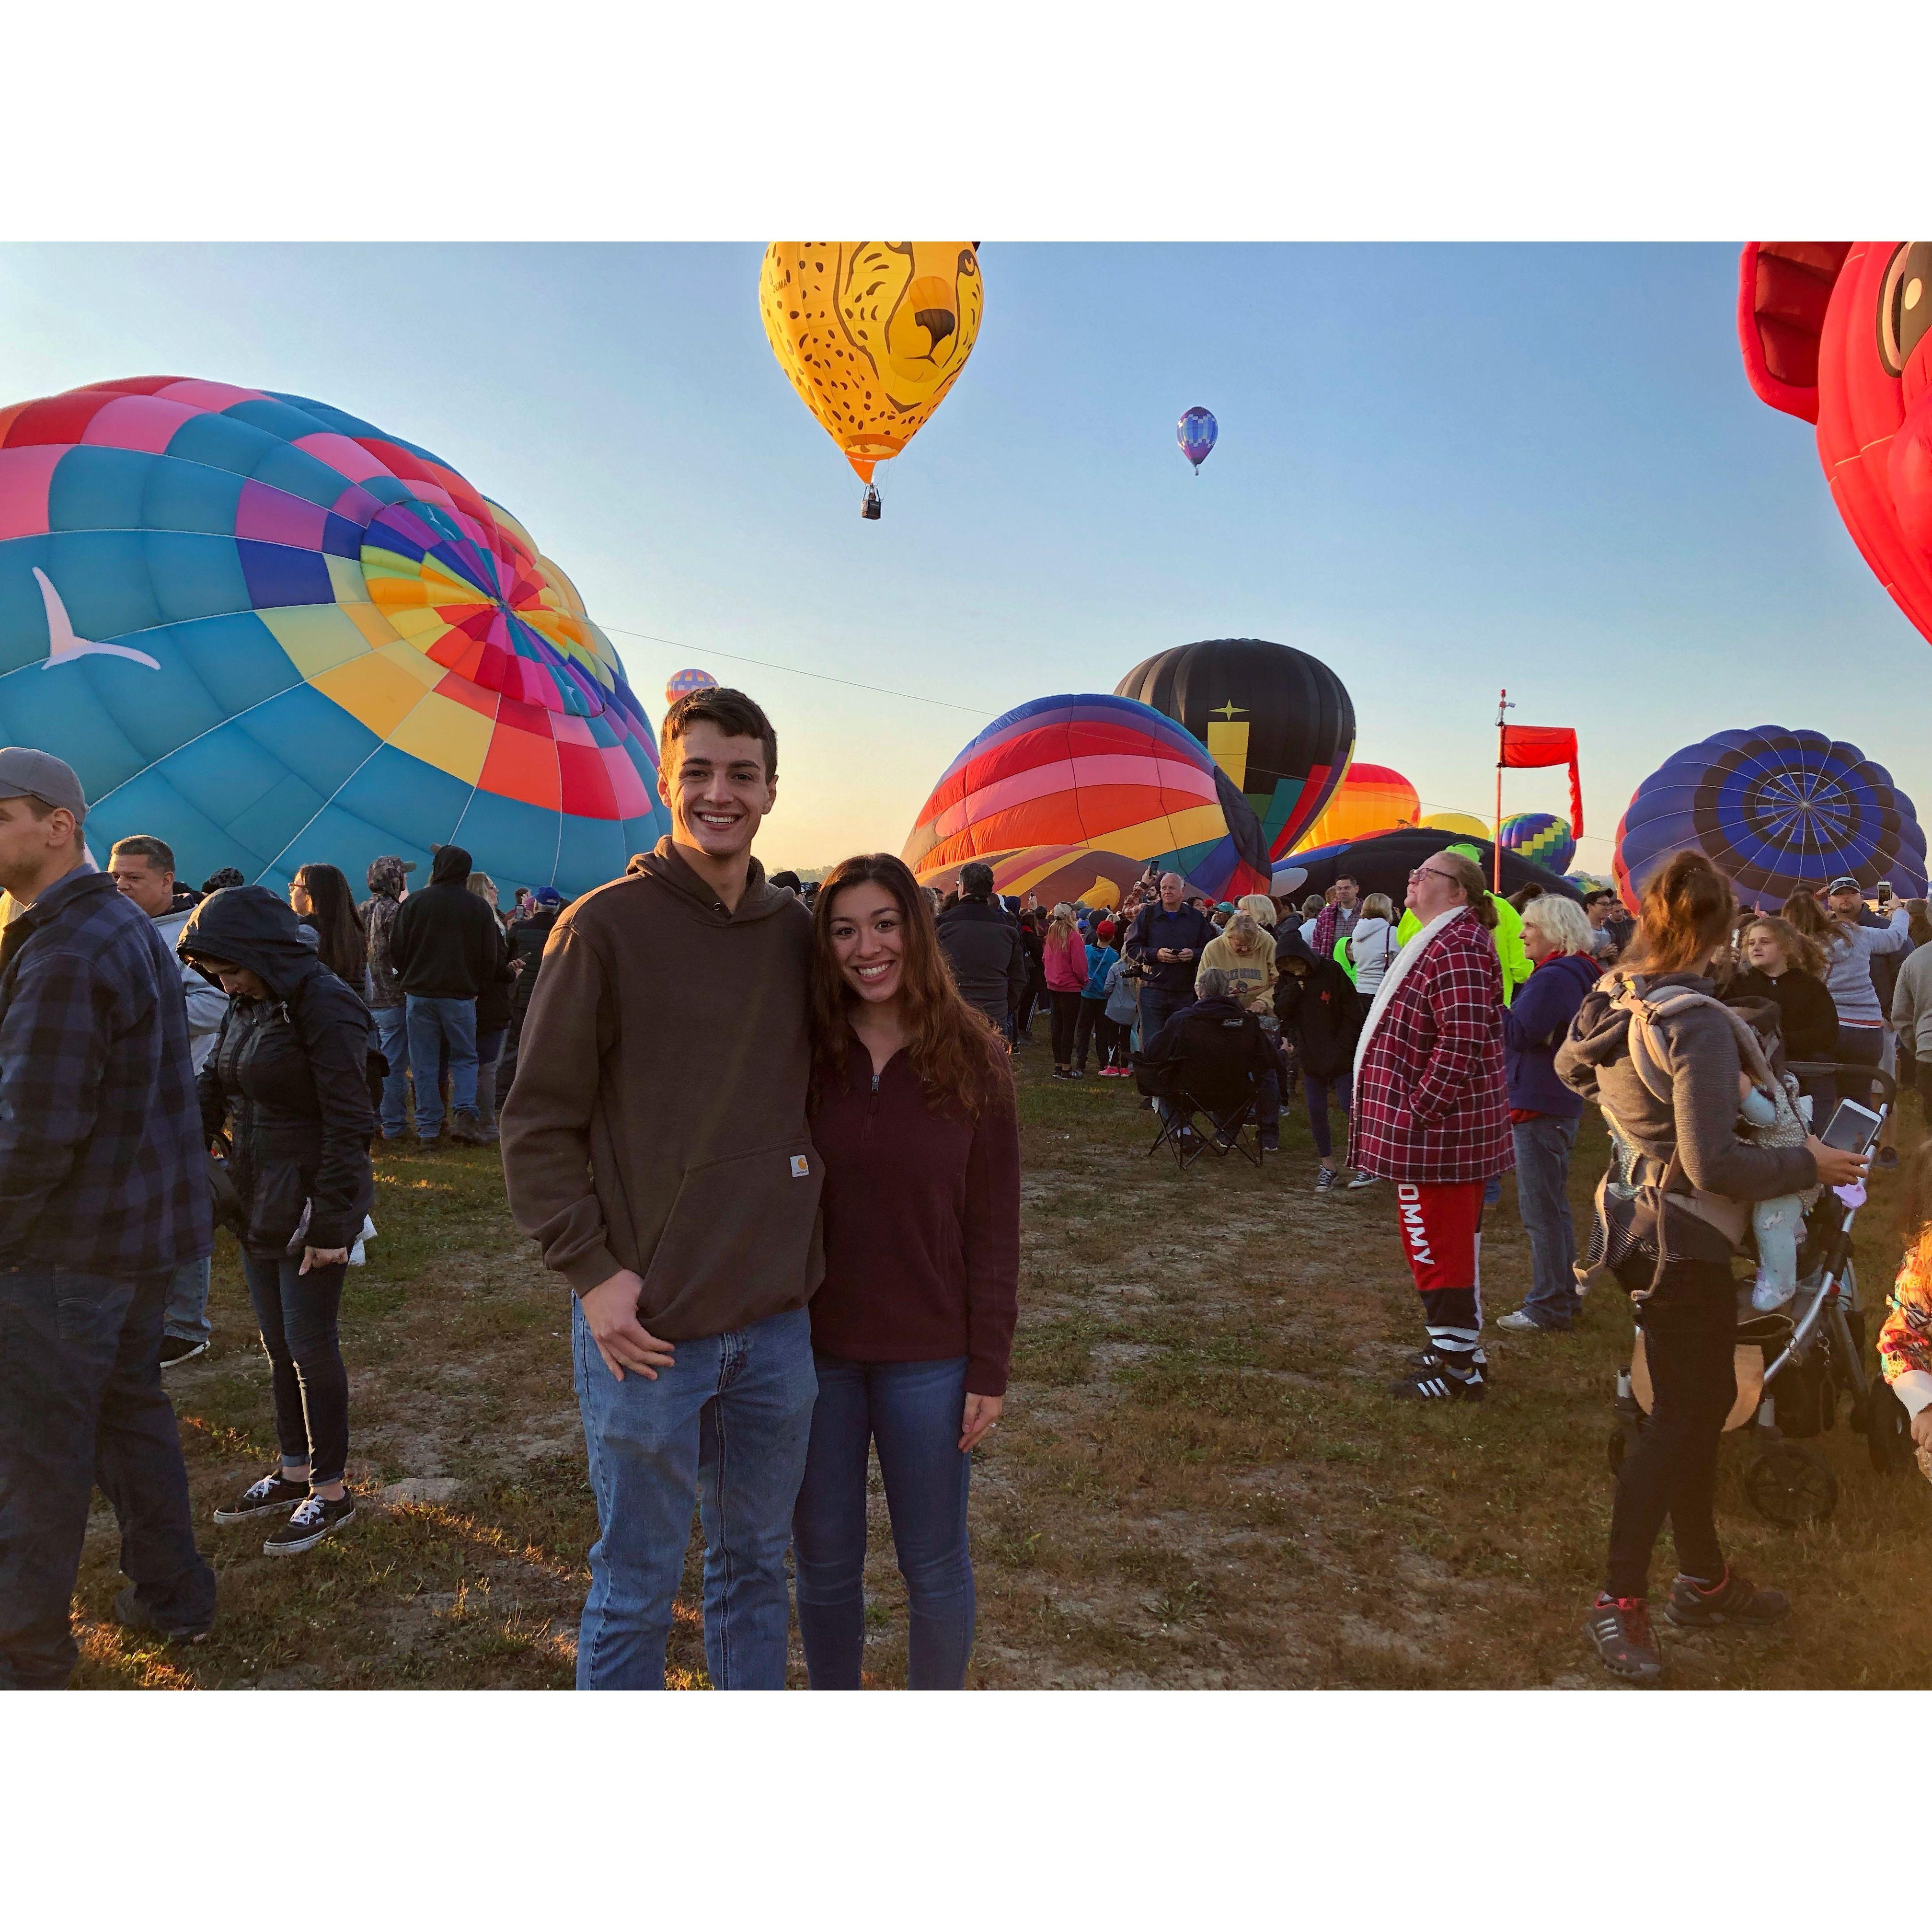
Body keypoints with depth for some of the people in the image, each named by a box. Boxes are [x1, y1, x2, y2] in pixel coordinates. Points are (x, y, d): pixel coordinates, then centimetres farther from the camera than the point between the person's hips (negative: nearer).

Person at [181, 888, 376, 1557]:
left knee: (310, 1346, 1)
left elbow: (348, 1124, -20)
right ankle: (294, 1474, 33)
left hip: (309, 1205, -8)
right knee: (277, 1344, 17)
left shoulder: (324, 1006, -18)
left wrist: (330, 1223, -19)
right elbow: (212, 1089, 12)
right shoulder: (248, 1006, 8)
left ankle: (331, 1492, 16)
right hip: (259, 1200, 8)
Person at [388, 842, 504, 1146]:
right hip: (461, 995, 0)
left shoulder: (414, 902, -1)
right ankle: (464, 1113, -9)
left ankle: (428, 1129, 7)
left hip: (419, 993, 0)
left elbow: (396, 950, 3)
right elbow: (493, 958, 1)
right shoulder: (479, 907, 0)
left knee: (424, 1064, 6)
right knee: (465, 1058, 11)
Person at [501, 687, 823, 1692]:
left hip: (779, 1322, 5)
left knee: (756, 1561, 20)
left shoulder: (796, 929, 5)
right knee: (635, 1587, 11)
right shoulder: (605, 924, -9)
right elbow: (536, 1121, -7)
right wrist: (591, 1271, -13)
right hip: (648, 1327, -4)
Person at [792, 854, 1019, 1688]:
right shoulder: (800, 1054, -5)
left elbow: (994, 1227, -5)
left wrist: (989, 1370, -5)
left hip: (929, 1358, -1)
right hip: (815, 1350, 1)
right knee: (824, 1562, 15)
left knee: (935, 1563, 13)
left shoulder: (972, 1059, -7)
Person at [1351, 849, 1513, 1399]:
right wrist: (1409, 1111, 19)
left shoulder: (1456, 949, -19)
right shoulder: (1444, 941, 16)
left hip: (1435, 1127, -11)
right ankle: (1460, 1347, 32)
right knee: (1452, 1239, 19)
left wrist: (1414, 1115, -23)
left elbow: (1461, 1044, -25)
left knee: (1436, 1242, -2)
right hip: (1436, 1126, 11)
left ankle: (1458, 1365, 9)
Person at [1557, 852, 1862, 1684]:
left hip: (1646, 1223, 9)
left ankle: (1703, 1577, 34)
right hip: (1684, 1245, -9)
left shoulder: (1613, 1001, 0)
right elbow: (1714, 1163, -27)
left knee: (1704, 1400, 20)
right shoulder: (1698, 1024, -26)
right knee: (1681, 1418, 1)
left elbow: (1570, 1065, 20)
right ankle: (1619, 1600, 9)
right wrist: (1807, 1164, -14)